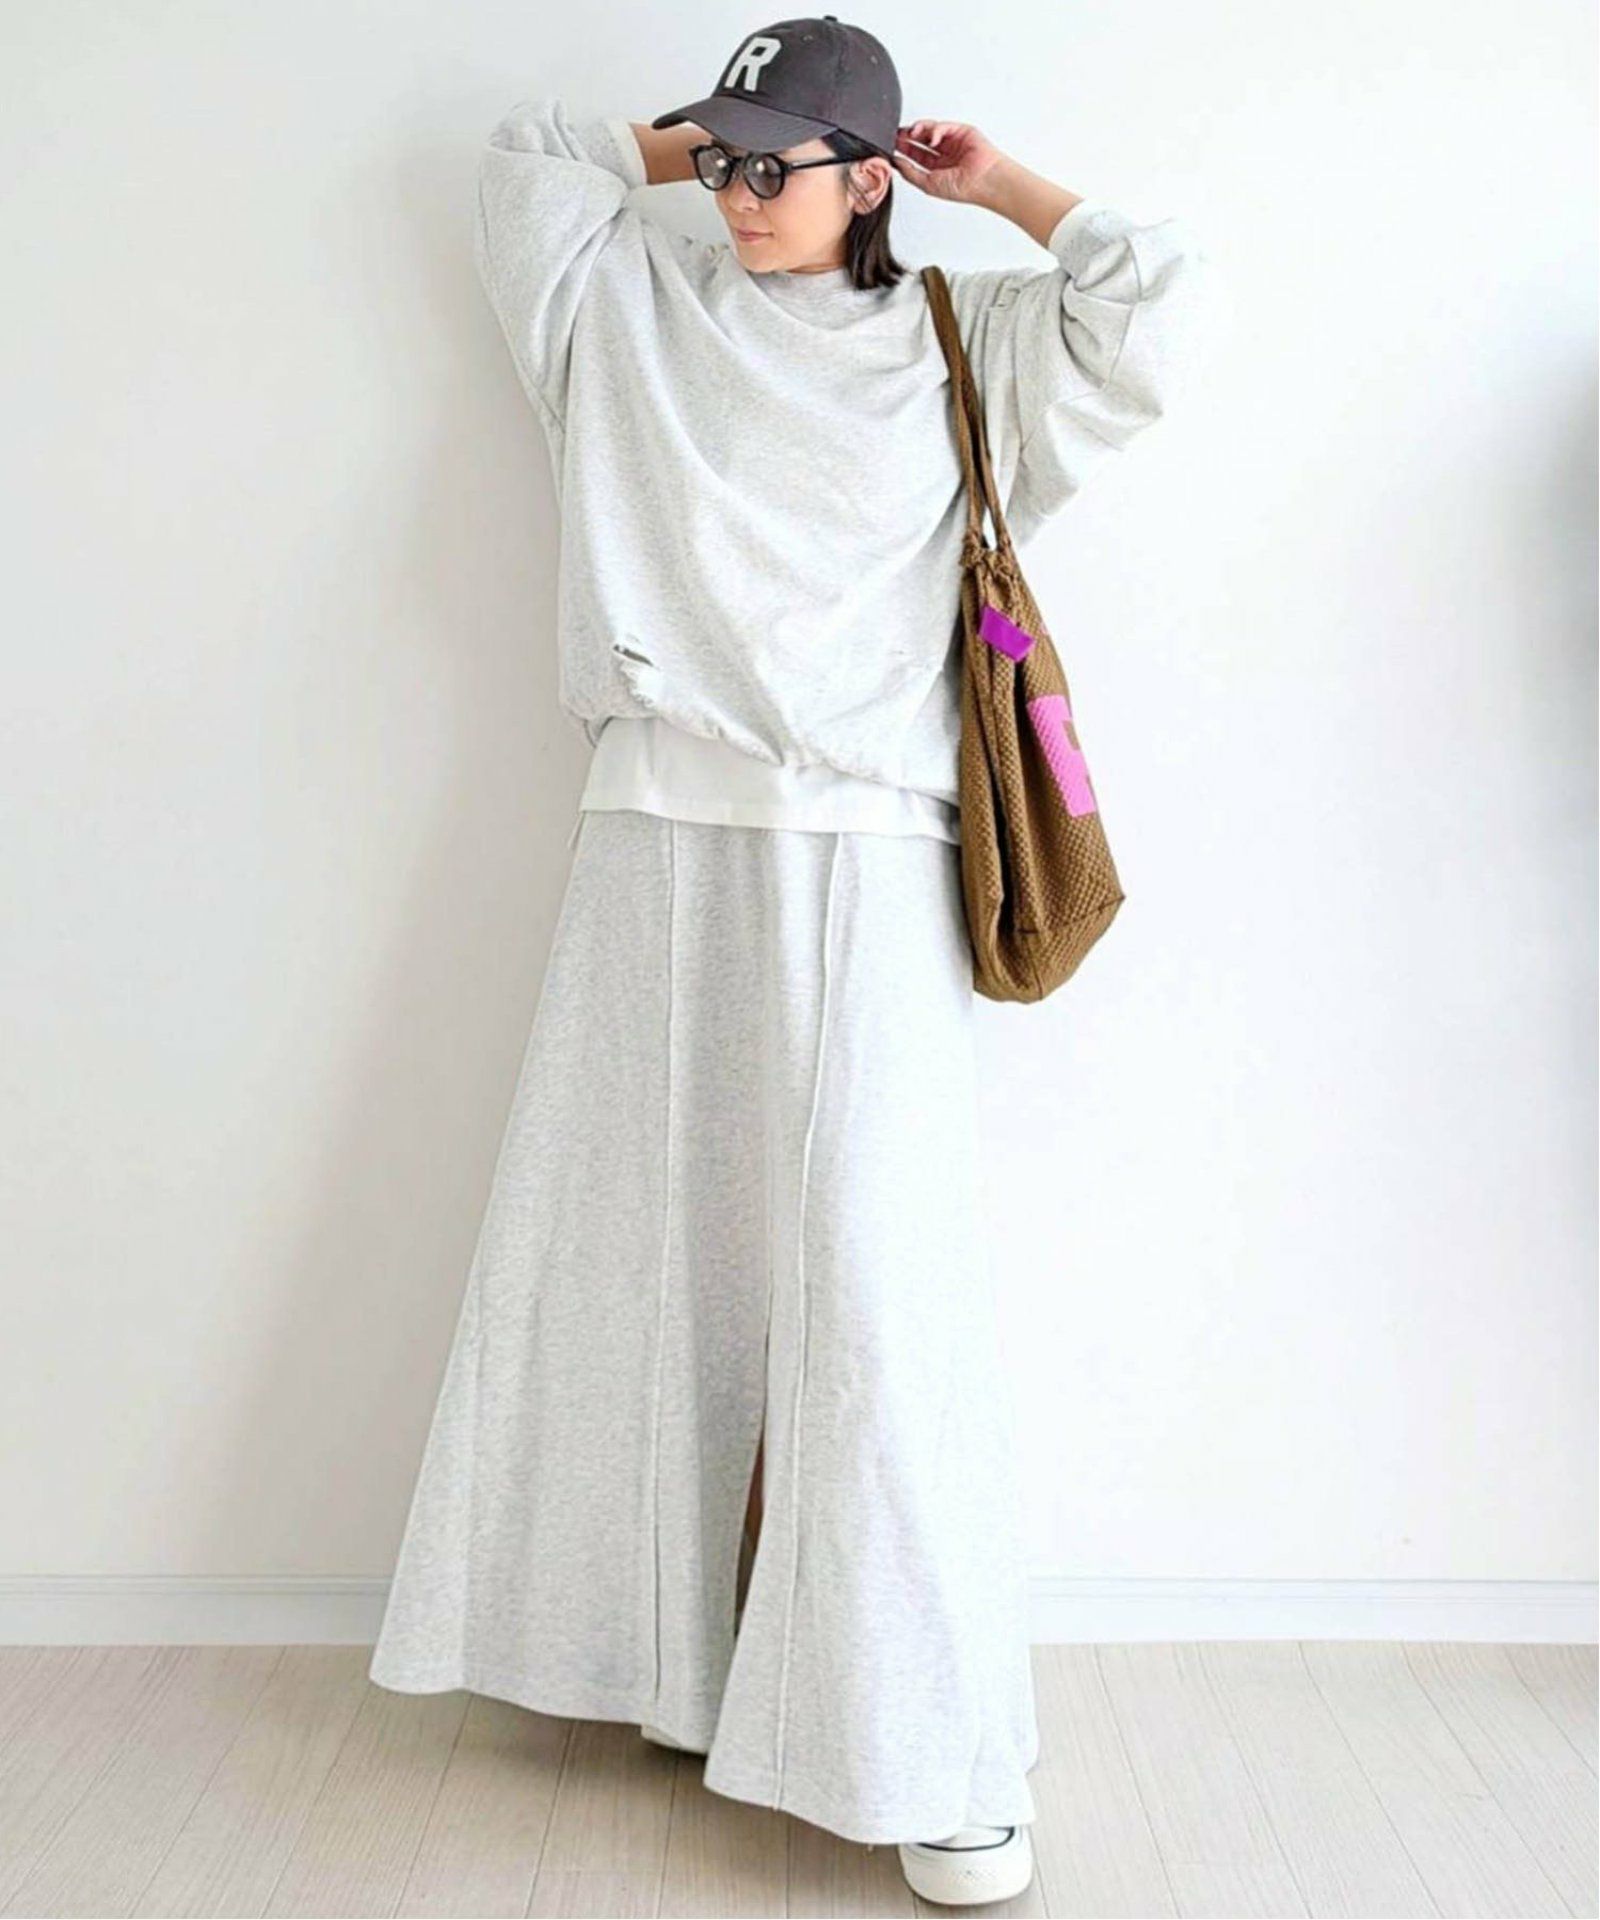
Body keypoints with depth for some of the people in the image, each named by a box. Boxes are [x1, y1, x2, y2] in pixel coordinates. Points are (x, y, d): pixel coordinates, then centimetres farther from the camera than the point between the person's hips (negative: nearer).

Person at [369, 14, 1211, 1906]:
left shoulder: (965, 349, 10)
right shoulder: (639, 311, 17)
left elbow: (1154, 297, 1)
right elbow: (527, 155, 30)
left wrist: (995, 179, 12)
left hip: (858, 863, -3)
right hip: (656, 846, 4)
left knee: (876, 1285, -9)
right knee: (627, 1249, 7)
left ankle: (928, 1754, 0)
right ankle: (644, 1644, 25)